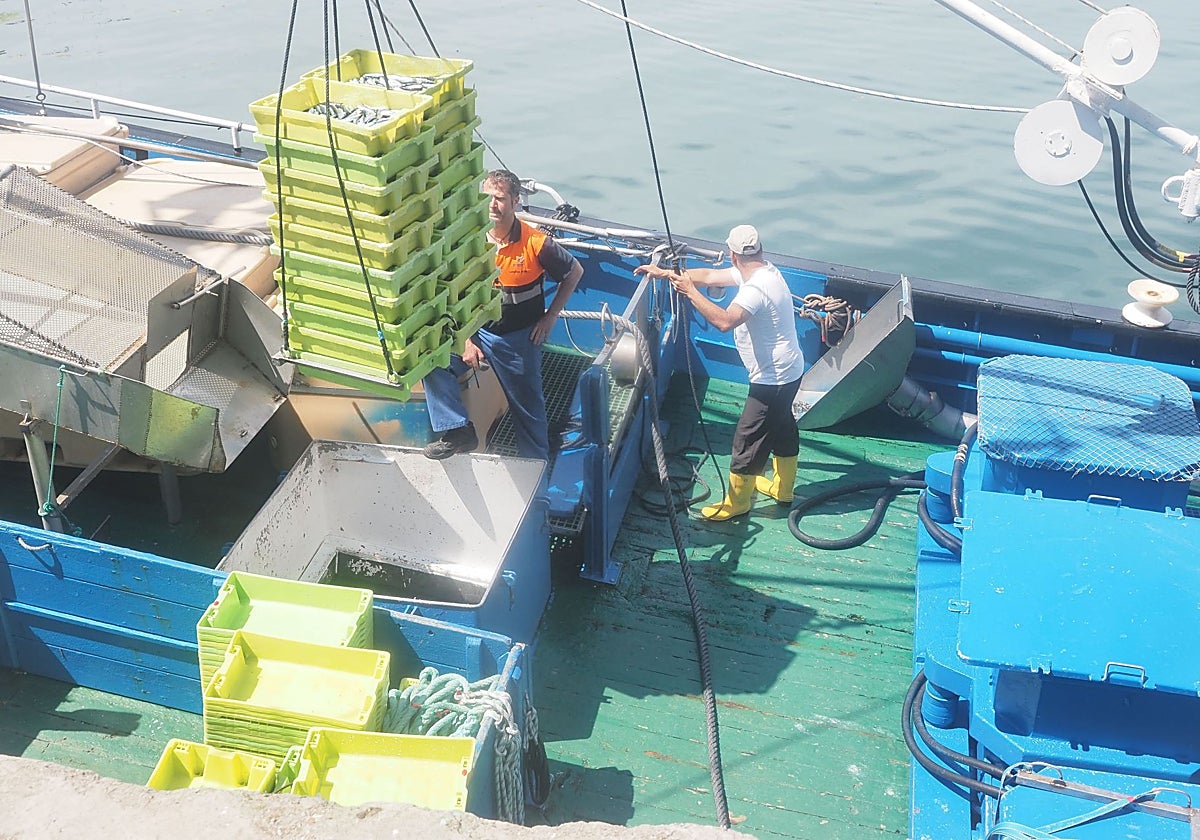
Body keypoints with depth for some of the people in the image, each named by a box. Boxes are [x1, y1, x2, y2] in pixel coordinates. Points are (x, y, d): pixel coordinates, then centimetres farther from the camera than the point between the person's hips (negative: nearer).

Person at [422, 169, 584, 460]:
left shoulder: (536, 244, -16)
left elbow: (575, 272, 0)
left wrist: (549, 317, -3)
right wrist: (466, 340, -8)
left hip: (520, 338, -2)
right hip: (477, 331, 2)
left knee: (528, 407, 7)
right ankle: (458, 430, -14)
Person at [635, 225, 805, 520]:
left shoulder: (756, 287, -28)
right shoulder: (764, 271, 4)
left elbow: (724, 321, -41)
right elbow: (709, 275, 10)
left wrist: (690, 292, -32)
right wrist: (665, 272, 12)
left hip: (773, 379, -11)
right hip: (789, 372, 11)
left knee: (748, 439, 1)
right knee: (782, 428, 25)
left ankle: (736, 502, 16)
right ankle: (782, 488, 43)